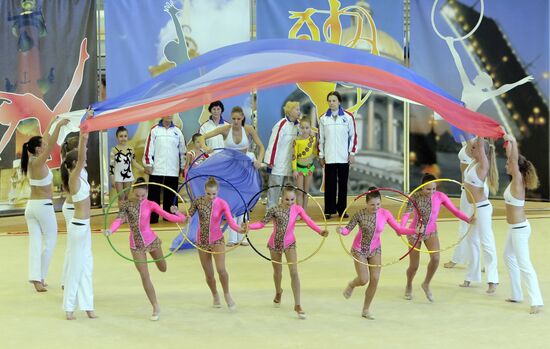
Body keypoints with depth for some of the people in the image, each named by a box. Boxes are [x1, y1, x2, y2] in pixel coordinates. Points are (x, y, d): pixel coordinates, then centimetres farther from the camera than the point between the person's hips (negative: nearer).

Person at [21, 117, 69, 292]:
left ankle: (36, 278, -5)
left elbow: (45, 141, 18)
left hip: (31, 205, 7)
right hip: (43, 206, -7)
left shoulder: (30, 161, 5)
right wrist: (58, 126, -30)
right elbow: (51, 145, -27)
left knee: (35, 241, 3)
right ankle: (40, 277, 6)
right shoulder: (38, 162, -15)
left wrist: (50, 124, 27)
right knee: (50, 240, 6)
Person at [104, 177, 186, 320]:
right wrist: (111, 230, -37)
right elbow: (119, 219, -18)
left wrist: (181, 217, -32)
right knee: (144, 276, -2)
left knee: (163, 268, 20)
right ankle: (156, 307, 9)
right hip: (136, 245, 0)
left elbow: (166, 215, -16)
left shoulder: (150, 205, -6)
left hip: (150, 240, 0)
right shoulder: (126, 204, -4)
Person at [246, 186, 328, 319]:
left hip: (289, 243, 0)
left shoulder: (297, 209, -10)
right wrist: (249, 226, -27)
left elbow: (308, 221, -20)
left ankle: (297, 305, -6)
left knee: (294, 272, -10)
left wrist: (320, 231, -34)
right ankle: (278, 292, 50)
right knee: (277, 271, 17)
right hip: (275, 243, 0)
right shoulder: (274, 210, -14)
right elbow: (262, 223, -11)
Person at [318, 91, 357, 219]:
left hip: (344, 157, 0)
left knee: (343, 183, 5)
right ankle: (329, 210, 5)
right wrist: (321, 155, 7)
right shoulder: (323, 119, 5)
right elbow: (321, 138, 8)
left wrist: (352, 152, 0)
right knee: (330, 184, 1)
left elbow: (353, 135, 4)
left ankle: (342, 210, 12)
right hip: (329, 157, 0)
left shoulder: (348, 117, 1)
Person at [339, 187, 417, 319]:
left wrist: (414, 231, -23)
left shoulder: (385, 214, -13)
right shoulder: (360, 214, -21)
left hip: (375, 250, 3)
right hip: (359, 249, -3)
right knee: (364, 280, -9)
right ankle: (351, 285, 30)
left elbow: (398, 229, -11)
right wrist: (341, 230, -41)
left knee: (375, 280, -2)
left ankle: (366, 310, 15)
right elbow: (348, 229, -18)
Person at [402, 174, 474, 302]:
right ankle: (409, 287, 37)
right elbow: (406, 214, -28)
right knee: (414, 266, 4)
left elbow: (454, 210, -15)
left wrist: (467, 219, -29)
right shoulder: (415, 197, -19)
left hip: (431, 233, 2)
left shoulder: (440, 196, -13)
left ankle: (426, 284, 5)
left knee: (435, 258, -22)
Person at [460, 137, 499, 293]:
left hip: (481, 208, -9)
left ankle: (493, 280, -5)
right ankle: (471, 276, 24)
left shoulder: (483, 164, -17)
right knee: (472, 241, 14)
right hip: (472, 207, 9)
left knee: (486, 243, -7)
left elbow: (481, 145, -27)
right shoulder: (474, 162, 5)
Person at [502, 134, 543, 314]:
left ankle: (537, 301, -9)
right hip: (515, 228, 10)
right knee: (509, 257, 21)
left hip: (519, 229, -10)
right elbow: (512, 159, 16)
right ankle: (517, 295, 28)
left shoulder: (518, 180, -18)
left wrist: (513, 143, -33)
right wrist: (508, 143, 15)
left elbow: (515, 161, -32)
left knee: (524, 264, -10)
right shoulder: (515, 180, 4)